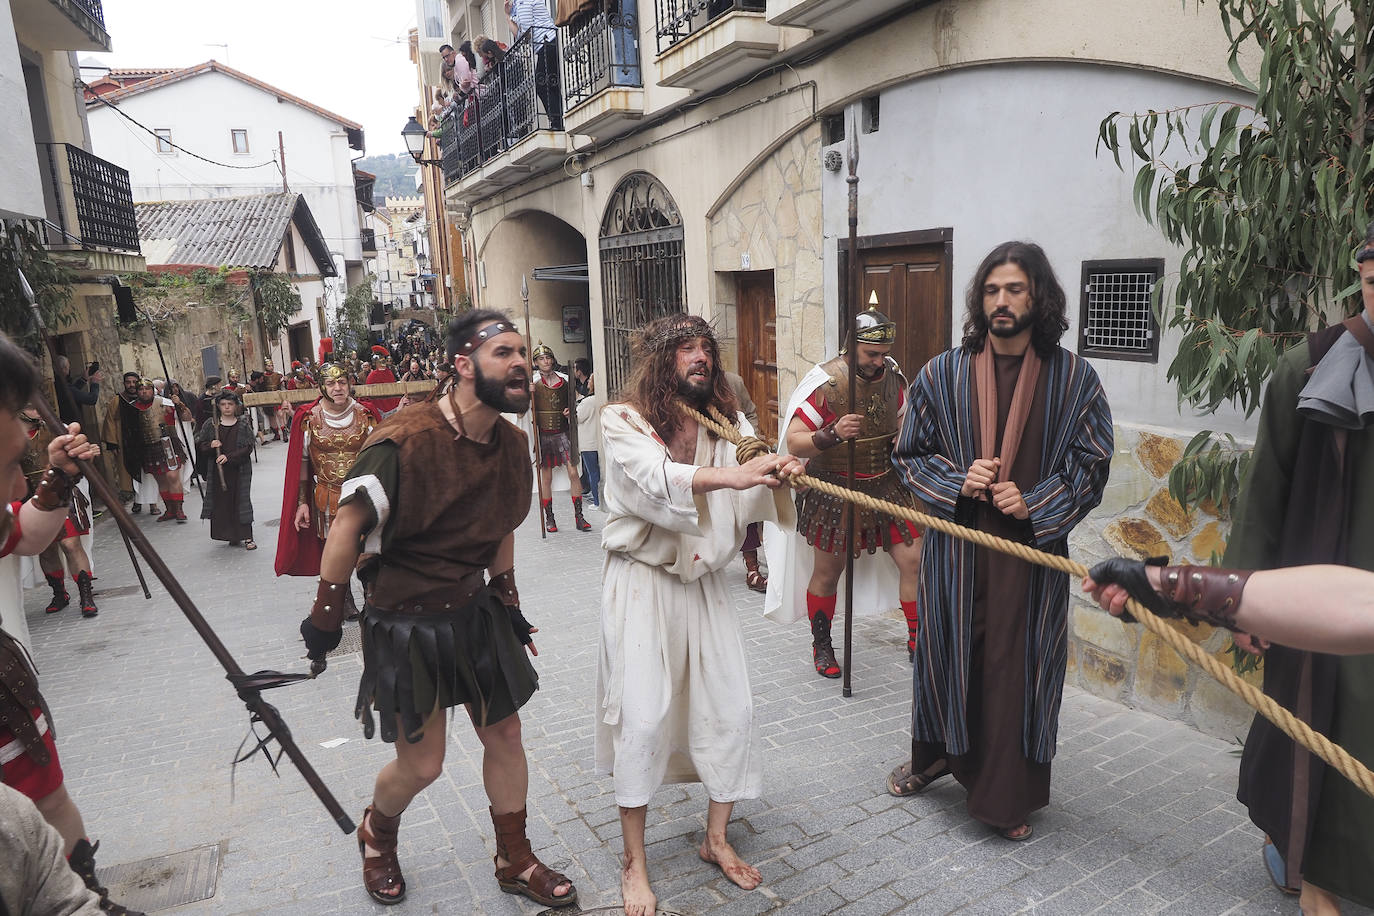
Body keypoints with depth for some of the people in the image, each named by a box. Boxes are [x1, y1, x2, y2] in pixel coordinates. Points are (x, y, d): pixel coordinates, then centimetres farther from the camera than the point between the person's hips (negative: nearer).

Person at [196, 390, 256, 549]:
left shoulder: (243, 424, 0)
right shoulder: (210, 424, 5)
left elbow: (249, 447, -6)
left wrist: (229, 457, -16)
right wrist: (210, 446, -12)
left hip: (239, 469, -2)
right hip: (217, 470, 2)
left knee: (241, 500, -3)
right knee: (222, 502, 2)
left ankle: (247, 537, 1)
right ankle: (231, 535, 13)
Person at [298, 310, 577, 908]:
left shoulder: (511, 444, -2)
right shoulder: (405, 441, -25)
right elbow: (349, 523, -16)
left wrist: (506, 596, 14)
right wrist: (326, 612, -8)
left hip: (475, 611, 6)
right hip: (406, 623, -6)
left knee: (505, 734, 13)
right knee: (421, 765, 6)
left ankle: (515, 862, 35)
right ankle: (376, 832, 43)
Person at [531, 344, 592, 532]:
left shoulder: (564, 379, 9)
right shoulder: (533, 382, 1)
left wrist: (569, 411, 1)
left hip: (562, 432, 2)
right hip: (543, 433, -2)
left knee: (573, 473, -6)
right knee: (546, 477, 4)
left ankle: (578, 516, 1)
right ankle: (549, 518, 14)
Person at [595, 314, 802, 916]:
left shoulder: (727, 423, 5)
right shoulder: (623, 421, -9)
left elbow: (755, 493, -9)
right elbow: (656, 478, -28)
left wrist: (781, 474, -32)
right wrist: (728, 474, -44)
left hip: (703, 583, 5)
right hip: (642, 583, -5)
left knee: (732, 710, 6)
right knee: (643, 718, -5)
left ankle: (717, 839, 29)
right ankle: (634, 862, 15)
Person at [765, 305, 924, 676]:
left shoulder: (893, 377, 1)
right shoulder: (825, 382, -18)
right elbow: (794, 442, -21)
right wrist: (833, 434, -37)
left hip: (885, 486, 5)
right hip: (834, 491, -4)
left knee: (914, 560, 1)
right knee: (827, 572, 8)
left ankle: (917, 641, 20)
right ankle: (821, 645, 29)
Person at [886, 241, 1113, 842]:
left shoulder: (1074, 379, -2)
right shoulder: (942, 374, -1)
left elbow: (1092, 464, 1)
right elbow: (909, 453, 4)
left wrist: (1034, 504, -13)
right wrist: (957, 481, -13)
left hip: (1031, 550, 0)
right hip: (955, 547, 1)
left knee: (1016, 663, 7)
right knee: (946, 652, 13)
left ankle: (1008, 797, 27)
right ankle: (934, 757, 40)